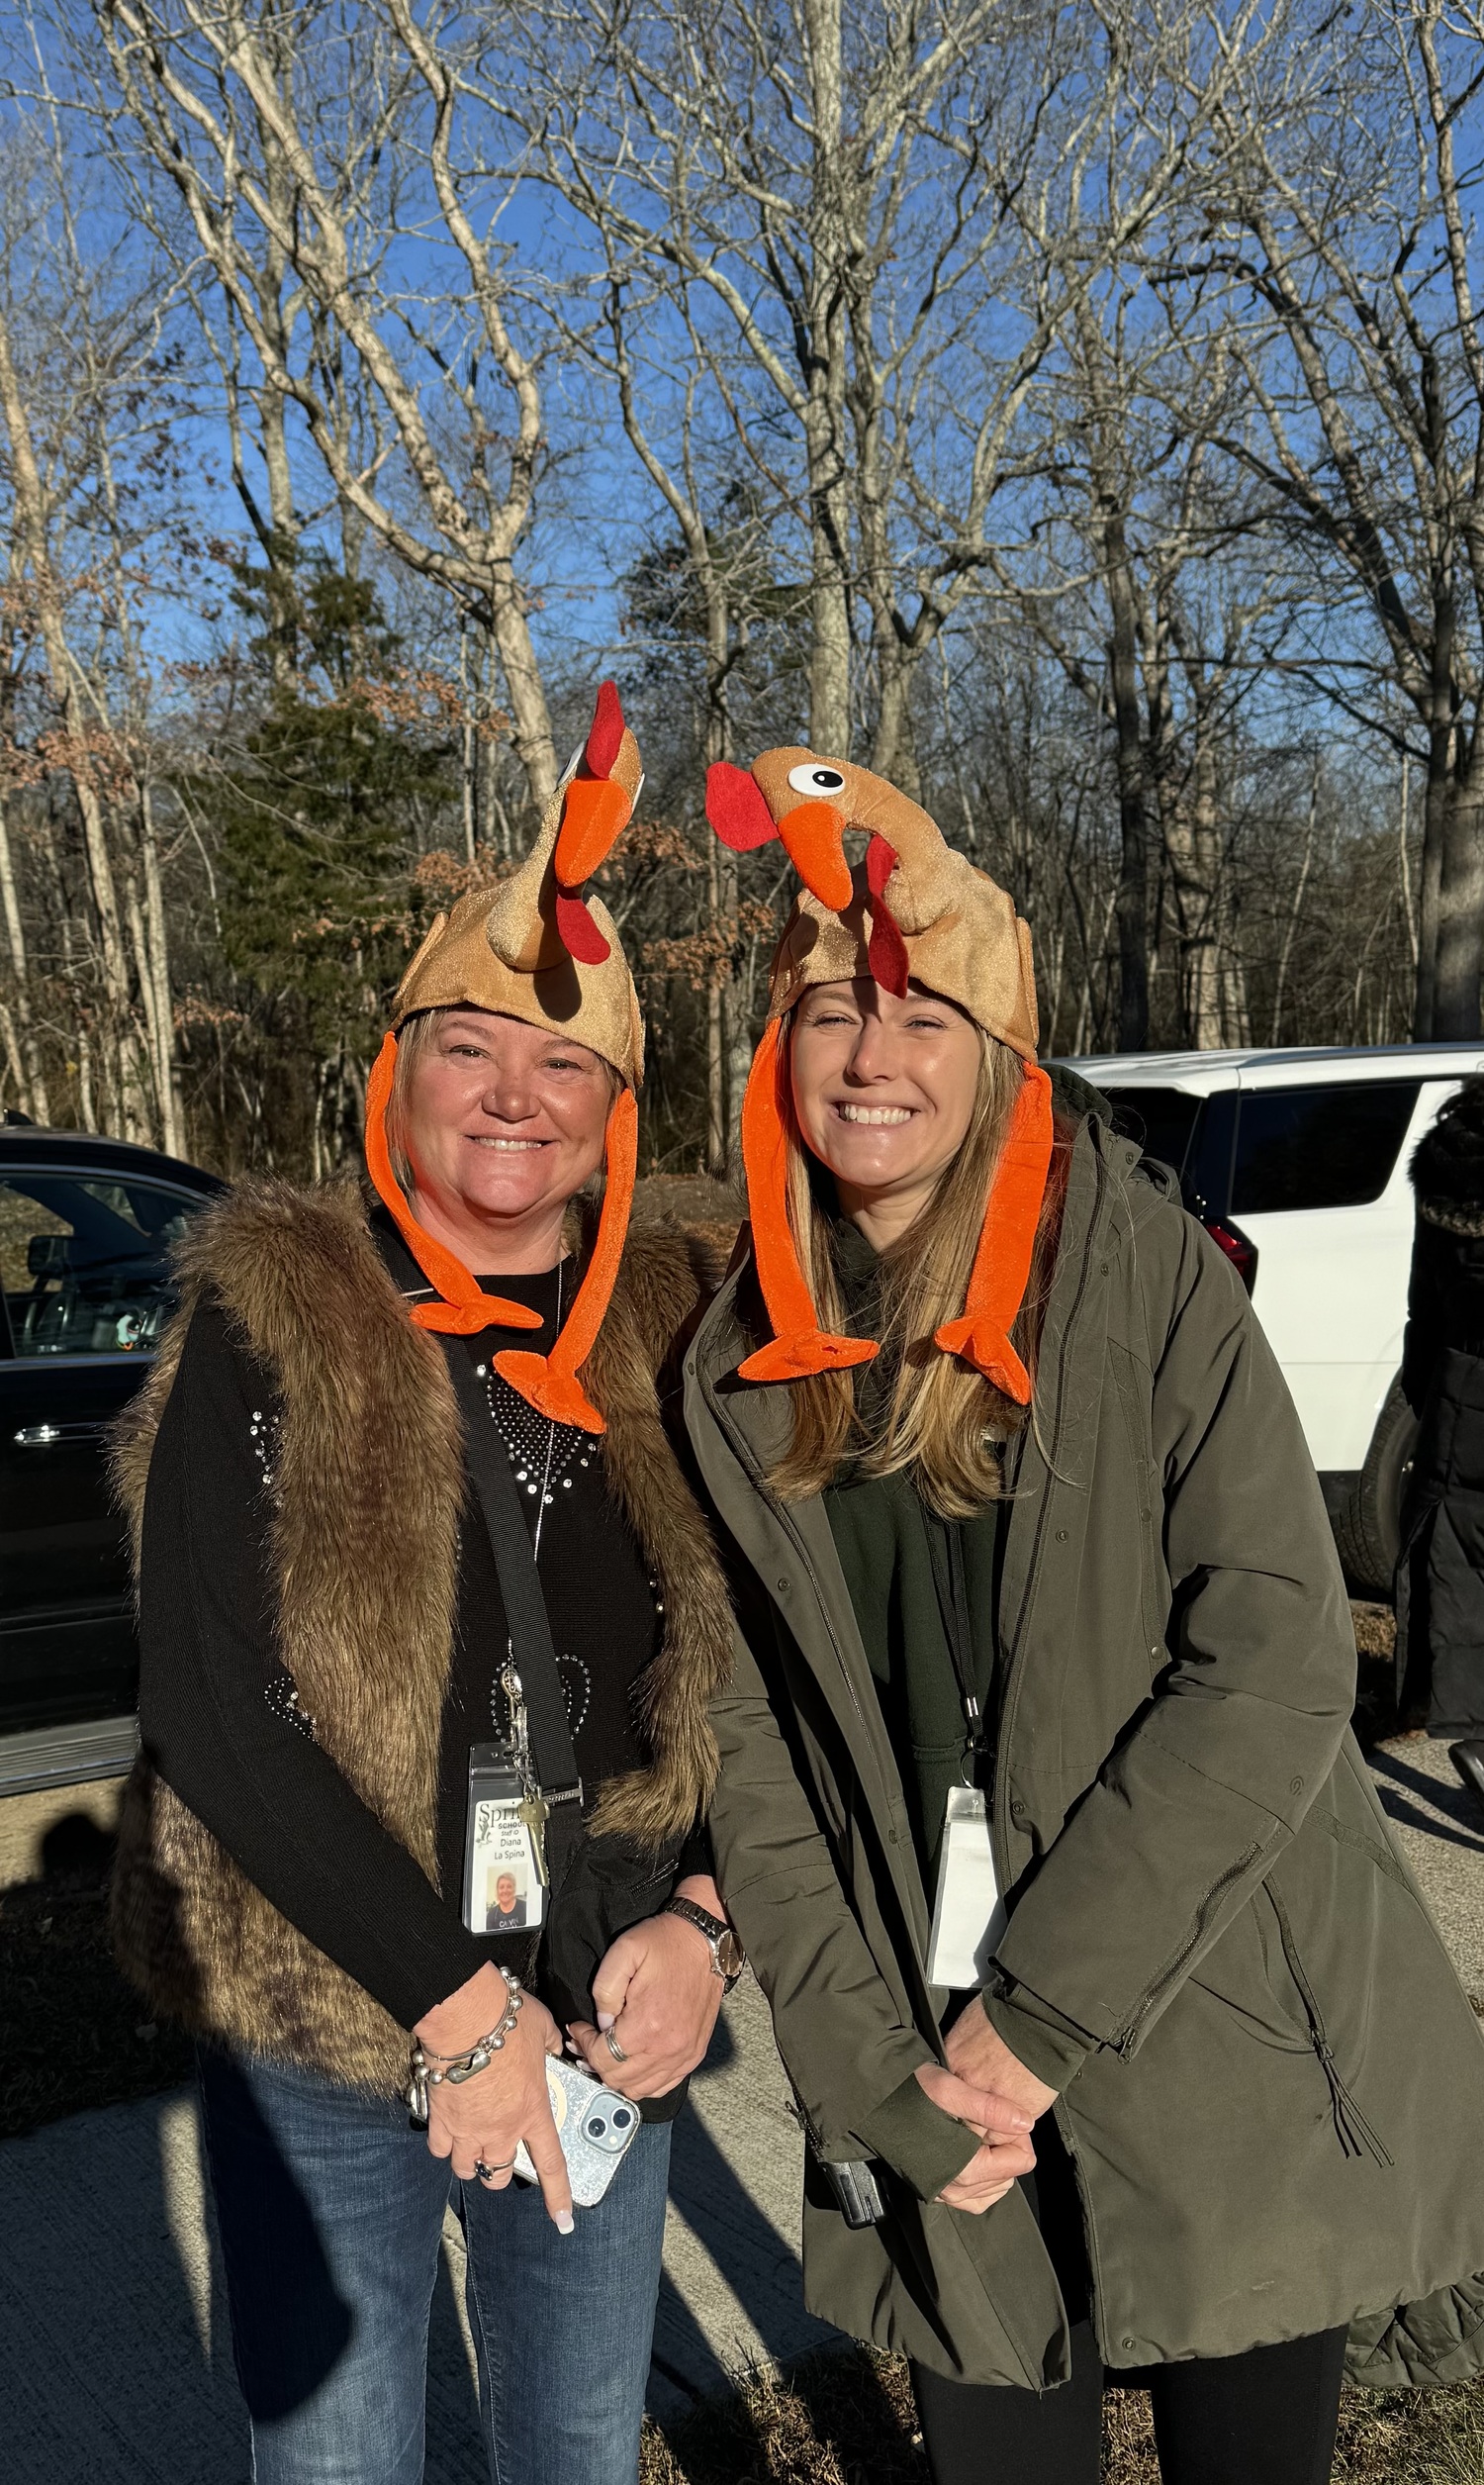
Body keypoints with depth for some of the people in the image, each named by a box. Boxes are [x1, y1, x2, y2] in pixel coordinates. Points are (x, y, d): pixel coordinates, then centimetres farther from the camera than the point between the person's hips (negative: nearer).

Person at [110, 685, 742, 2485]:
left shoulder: (663, 1339, 0)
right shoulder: (271, 1322, -9)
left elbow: (747, 1676, 5)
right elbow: (210, 1707, -16)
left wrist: (698, 1919, -11)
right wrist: (455, 2003, -17)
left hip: (602, 2035, 3)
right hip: (314, 2047, -2)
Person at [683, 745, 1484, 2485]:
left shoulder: (1146, 1275, -10)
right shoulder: (740, 1369, 1)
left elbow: (1275, 1664, -15)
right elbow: (752, 1746, 1)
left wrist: (1045, 2010, -14)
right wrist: (874, 2075, -7)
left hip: (1230, 2075, -2)